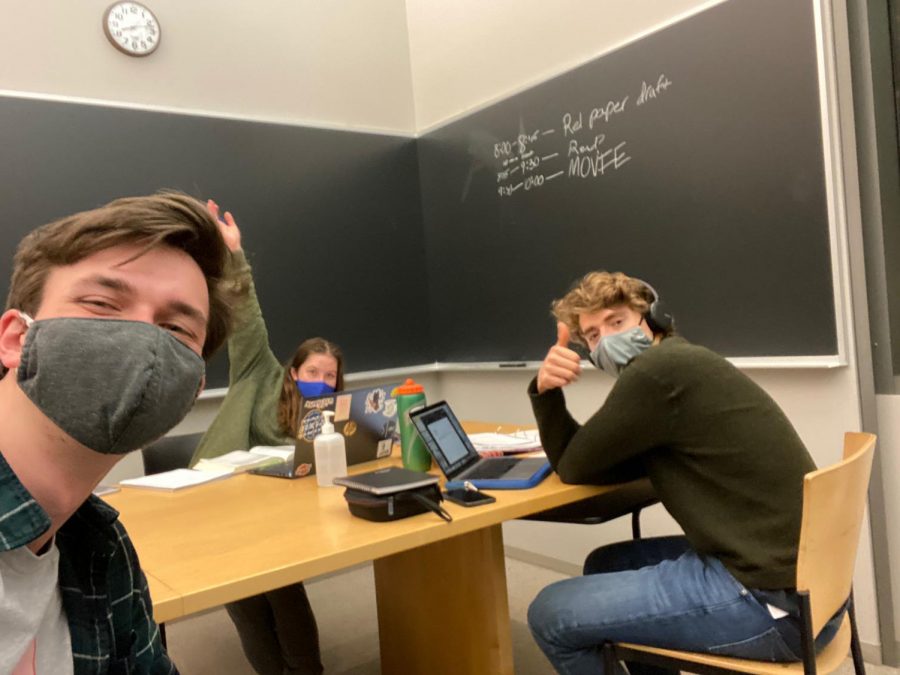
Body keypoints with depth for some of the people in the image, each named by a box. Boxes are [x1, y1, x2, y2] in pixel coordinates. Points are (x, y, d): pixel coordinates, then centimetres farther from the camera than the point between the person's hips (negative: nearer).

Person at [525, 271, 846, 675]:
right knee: (605, 565, 24)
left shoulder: (657, 371, -17)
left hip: (772, 600, -10)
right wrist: (547, 392, -3)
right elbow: (580, 464, 11)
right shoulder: (674, 370, 14)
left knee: (550, 614, -5)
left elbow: (575, 467, -6)